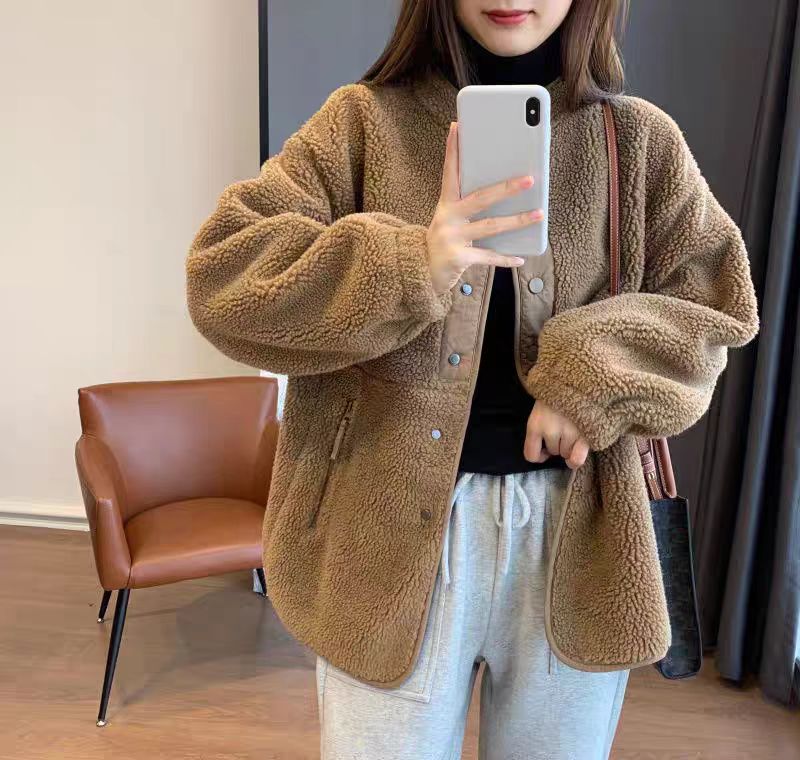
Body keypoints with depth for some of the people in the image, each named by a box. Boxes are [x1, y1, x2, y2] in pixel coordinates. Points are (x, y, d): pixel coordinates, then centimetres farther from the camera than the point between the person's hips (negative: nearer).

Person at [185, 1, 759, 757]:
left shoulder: (639, 139, 5)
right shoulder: (364, 121, -1)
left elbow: (712, 301, 6)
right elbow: (220, 273, -9)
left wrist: (594, 381, -13)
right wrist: (408, 268, -24)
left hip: (575, 524, 3)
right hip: (392, 522, -1)